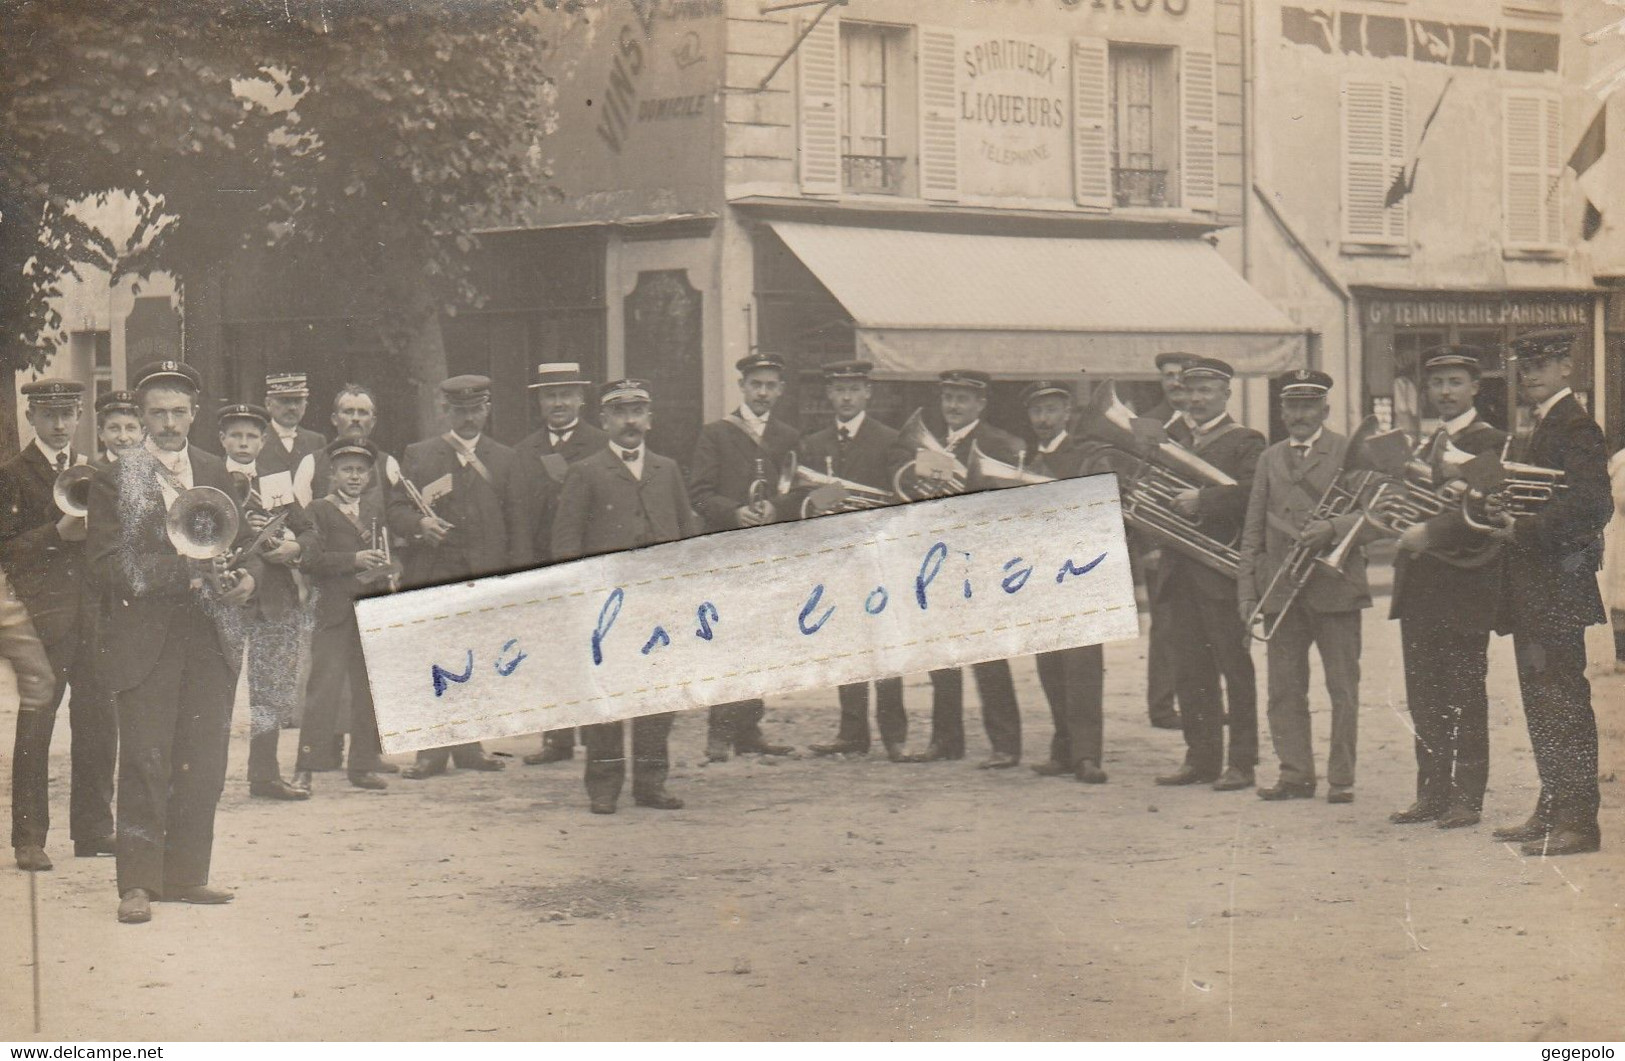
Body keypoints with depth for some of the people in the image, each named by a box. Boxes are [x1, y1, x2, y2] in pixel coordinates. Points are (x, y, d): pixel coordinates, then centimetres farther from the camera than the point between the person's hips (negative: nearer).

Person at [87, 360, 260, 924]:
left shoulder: (214, 473, 13)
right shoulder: (114, 480, -1)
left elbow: (241, 543, 17)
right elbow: (107, 564, -9)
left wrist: (246, 576, -6)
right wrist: (180, 569, -19)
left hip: (208, 637, 5)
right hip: (145, 639, -5)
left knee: (204, 761, 7)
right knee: (146, 761, -7)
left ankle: (186, 874, 17)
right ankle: (137, 883, -3)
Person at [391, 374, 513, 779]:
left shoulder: (504, 459, 13)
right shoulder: (419, 455, 10)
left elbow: (514, 519, 13)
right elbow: (396, 509, 6)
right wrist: (420, 523, -16)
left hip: (485, 577, 1)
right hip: (431, 574, -1)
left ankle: (468, 744, 13)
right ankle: (432, 750, -3)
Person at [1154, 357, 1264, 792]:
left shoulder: (1245, 442, -2)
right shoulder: (1173, 438, 18)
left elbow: (1254, 493, -17)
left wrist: (1203, 500, -23)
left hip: (1223, 571, -6)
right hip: (1183, 573, 6)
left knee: (1234, 666, -2)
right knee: (1191, 670, 9)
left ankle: (1241, 763, 0)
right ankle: (1201, 759, 15)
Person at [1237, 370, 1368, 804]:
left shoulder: (1349, 452, 3)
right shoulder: (1269, 459, 17)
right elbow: (1253, 530, 15)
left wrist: (1332, 528, -24)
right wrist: (1247, 590, 8)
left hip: (1334, 587, -4)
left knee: (1342, 687, -1)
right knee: (1284, 688, 4)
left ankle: (1341, 777, 5)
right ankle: (1295, 775, 10)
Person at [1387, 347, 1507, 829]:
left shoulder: (1489, 442, -7)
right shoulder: (1428, 446, 20)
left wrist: (1431, 532, -28)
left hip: (1464, 585, -8)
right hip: (1419, 589, 8)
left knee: (1466, 696, -2)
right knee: (1424, 698, 9)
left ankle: (1467, 798, 2)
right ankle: (1433, 794, 15)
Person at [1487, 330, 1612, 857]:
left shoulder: (1575, 426, -12)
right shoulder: (1545, 425, 19)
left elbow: (1586, 502, -23)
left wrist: (1523, 529, -23)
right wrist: (1505, 513, 3)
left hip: (1557, 586, -10)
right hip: (1533, 590, 10)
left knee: (1562, 700, -9)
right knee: (1541, 699, 14)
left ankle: (1577, 821, -7)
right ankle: (1552, 810, 21)